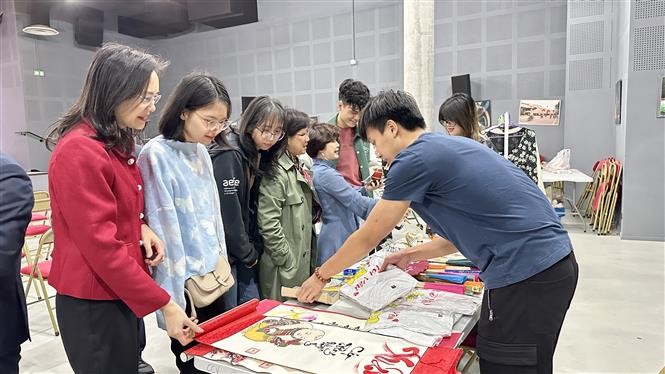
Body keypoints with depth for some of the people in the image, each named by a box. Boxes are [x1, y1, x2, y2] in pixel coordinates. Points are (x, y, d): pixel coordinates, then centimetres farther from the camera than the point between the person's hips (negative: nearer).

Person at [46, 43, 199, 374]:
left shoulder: (117, 144, 9)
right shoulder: (79, 151, -21)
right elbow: (102, 246, -24)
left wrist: (140, 227, -2)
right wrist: (165, 305, -22)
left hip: (122, 293, 9)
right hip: (94, 302, -9)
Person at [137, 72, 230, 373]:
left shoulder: (201, 152, 6)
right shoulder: (156, 154, -17)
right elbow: (163, 226, -19)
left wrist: (221, 261, 13)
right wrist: (179, 289, -16)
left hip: (212, 273, 7)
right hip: (185, 280, -7)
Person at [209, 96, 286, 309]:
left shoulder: (259, 156, 7)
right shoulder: (229, 155, -20)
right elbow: (228, 214, -20)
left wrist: (254, 249, 4)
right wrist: (248, 255, -9)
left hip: (245, 250, 8)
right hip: (224, 249, -8)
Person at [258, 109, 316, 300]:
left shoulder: (297, 168, 13)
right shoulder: (275, 173, -18)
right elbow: (268, 224, -22)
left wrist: (311, 255, 17)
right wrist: (288, 261, -17)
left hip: (302, 261, 9)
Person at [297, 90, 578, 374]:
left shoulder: (414, 159, -10)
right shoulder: (451, 146, 16)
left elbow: (368, 237, -2)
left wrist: (321, 276, 12)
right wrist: (413, 254, 26)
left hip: (526, 274, -9)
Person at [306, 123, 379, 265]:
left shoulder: (315, 170, 10)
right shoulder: (326, 173, -21)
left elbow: (344, 195, 17)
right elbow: (355, 201, -22)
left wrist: (364, 188, 8)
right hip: (337, 242, -10)